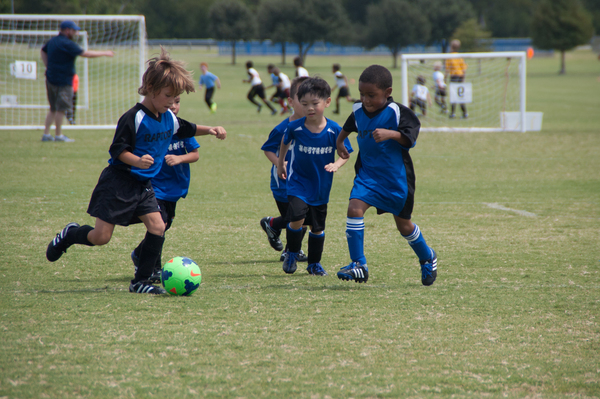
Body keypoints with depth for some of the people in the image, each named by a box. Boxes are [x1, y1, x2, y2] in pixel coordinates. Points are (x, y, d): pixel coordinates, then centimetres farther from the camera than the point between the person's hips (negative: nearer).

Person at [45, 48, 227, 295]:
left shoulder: (169, 118, 7)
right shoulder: (134, 118, -17)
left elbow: (187, 129, 27)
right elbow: (117, 149, -18)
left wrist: (210, 130, 12)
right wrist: (137, 161, -35)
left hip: (143, 185, 7)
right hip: (118, 183, -7)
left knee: (157, 227, -9)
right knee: (101, 237, -8)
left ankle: (141, 281, -2)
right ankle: (69, 235, 25)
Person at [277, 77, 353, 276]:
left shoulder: (334, 130, -15)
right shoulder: (295, 127, -14)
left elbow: (344, 153, -5)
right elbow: (285, 141, 9)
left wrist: (336, 164, -26)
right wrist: (280, 163, 19)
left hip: (321, 185, 2)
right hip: (298, 181, -2)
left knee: (317, 227, 12)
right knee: (297, 219, -21)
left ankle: (314, 264, 33)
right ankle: (292, 253, 6)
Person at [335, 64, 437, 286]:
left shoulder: (397, 112, -17)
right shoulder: (358, 111, -1)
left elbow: (409, 138, -26)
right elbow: (349, 126, 22)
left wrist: (390, 134, -40)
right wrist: (339, 143, 28)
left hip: (396, 177, -4)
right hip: (368, 173, 4)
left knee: (403, 224, 11)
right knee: (354, 208, -21)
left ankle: (427, 258, 40)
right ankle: (358, 265, -16)